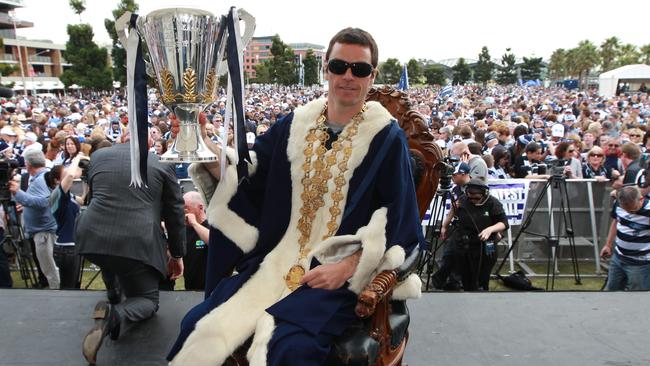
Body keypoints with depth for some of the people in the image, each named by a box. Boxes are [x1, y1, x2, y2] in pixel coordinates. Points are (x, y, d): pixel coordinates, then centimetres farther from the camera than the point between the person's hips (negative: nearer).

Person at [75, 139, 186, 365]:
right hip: (137, 243, -4)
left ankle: (113, 293, 32)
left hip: (92, 237, 4)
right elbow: (175, 213, 8)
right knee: (148, 300, 14)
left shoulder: (98, 156, 14)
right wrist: (177, 254, 20)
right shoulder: (162, 165, 5)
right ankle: (113, 314, -16)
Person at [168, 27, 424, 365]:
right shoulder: (294, 125, 9)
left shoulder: (387, 138, -2)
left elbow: (396, 220, -6)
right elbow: (246, 178, 9)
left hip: (340, 276, -4)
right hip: (276, 262, 4)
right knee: (198, 325, -8)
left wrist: (348, 266, -17)